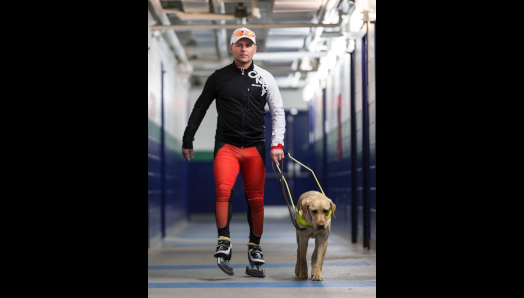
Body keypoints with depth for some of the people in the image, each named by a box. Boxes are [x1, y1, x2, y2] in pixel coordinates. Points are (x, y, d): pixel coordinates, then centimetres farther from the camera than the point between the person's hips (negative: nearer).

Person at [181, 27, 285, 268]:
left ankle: (255, 246, 16)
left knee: (256, 199, 2)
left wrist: (277, 143, -3)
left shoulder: (265, 78, 7)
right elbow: (199, 109, 12)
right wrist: (187, 140, 11)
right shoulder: (219, 78, 5)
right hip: (226, 145, -1)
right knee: (223, 190, -21)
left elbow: (278, 112, 8)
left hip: (255, 147, 1)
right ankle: (224, 241, -15)